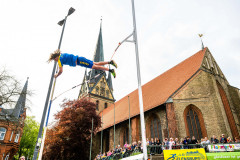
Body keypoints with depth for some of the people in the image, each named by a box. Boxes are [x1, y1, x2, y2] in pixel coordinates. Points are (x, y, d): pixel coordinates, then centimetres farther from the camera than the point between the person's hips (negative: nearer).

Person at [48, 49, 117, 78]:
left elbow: (61, 71, -10)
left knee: (94, 66, -13)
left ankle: (111, 70, -19)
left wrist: (56, 75, 9)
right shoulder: (61, 54, 19)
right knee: (96, 63, 7)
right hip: (78, 59, 8)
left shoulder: (60, 60, -6)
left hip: (79, 61, -8)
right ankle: (110, 62, 2)